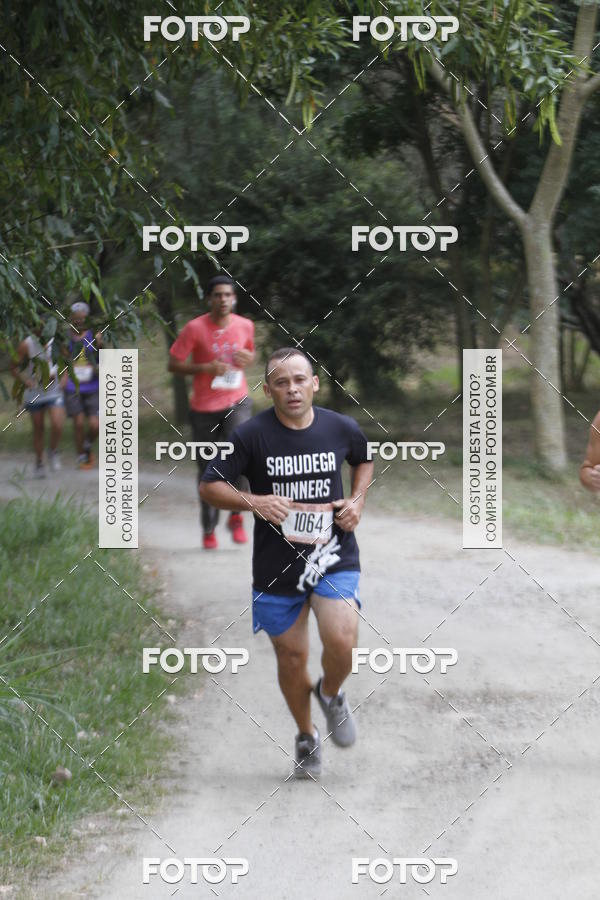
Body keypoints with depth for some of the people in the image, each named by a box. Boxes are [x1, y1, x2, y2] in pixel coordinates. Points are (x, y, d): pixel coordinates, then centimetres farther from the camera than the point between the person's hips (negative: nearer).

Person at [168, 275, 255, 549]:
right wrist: (206, 368, -19)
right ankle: (209, 529, 21)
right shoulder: (195, 328, -9)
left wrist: (248, 358, -2)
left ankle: (236, 518, -5)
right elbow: (173, 364, -6)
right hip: (204, 407, -1)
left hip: (237, 402, 1)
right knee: (208, 470, 5)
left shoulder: (245, 326, 2)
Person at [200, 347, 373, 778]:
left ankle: (331, 694, 15)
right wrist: (254, 501, -21)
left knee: (342, 642, -20)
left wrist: (357, 501, 4)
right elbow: (209, 486, -5)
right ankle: (306, 736, 34)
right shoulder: (252, 434, -9)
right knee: (291, 657, 8)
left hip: (333, 555, 0)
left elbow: (365, 460, 21)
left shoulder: (342, 428, -1)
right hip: (276, 565, 0)